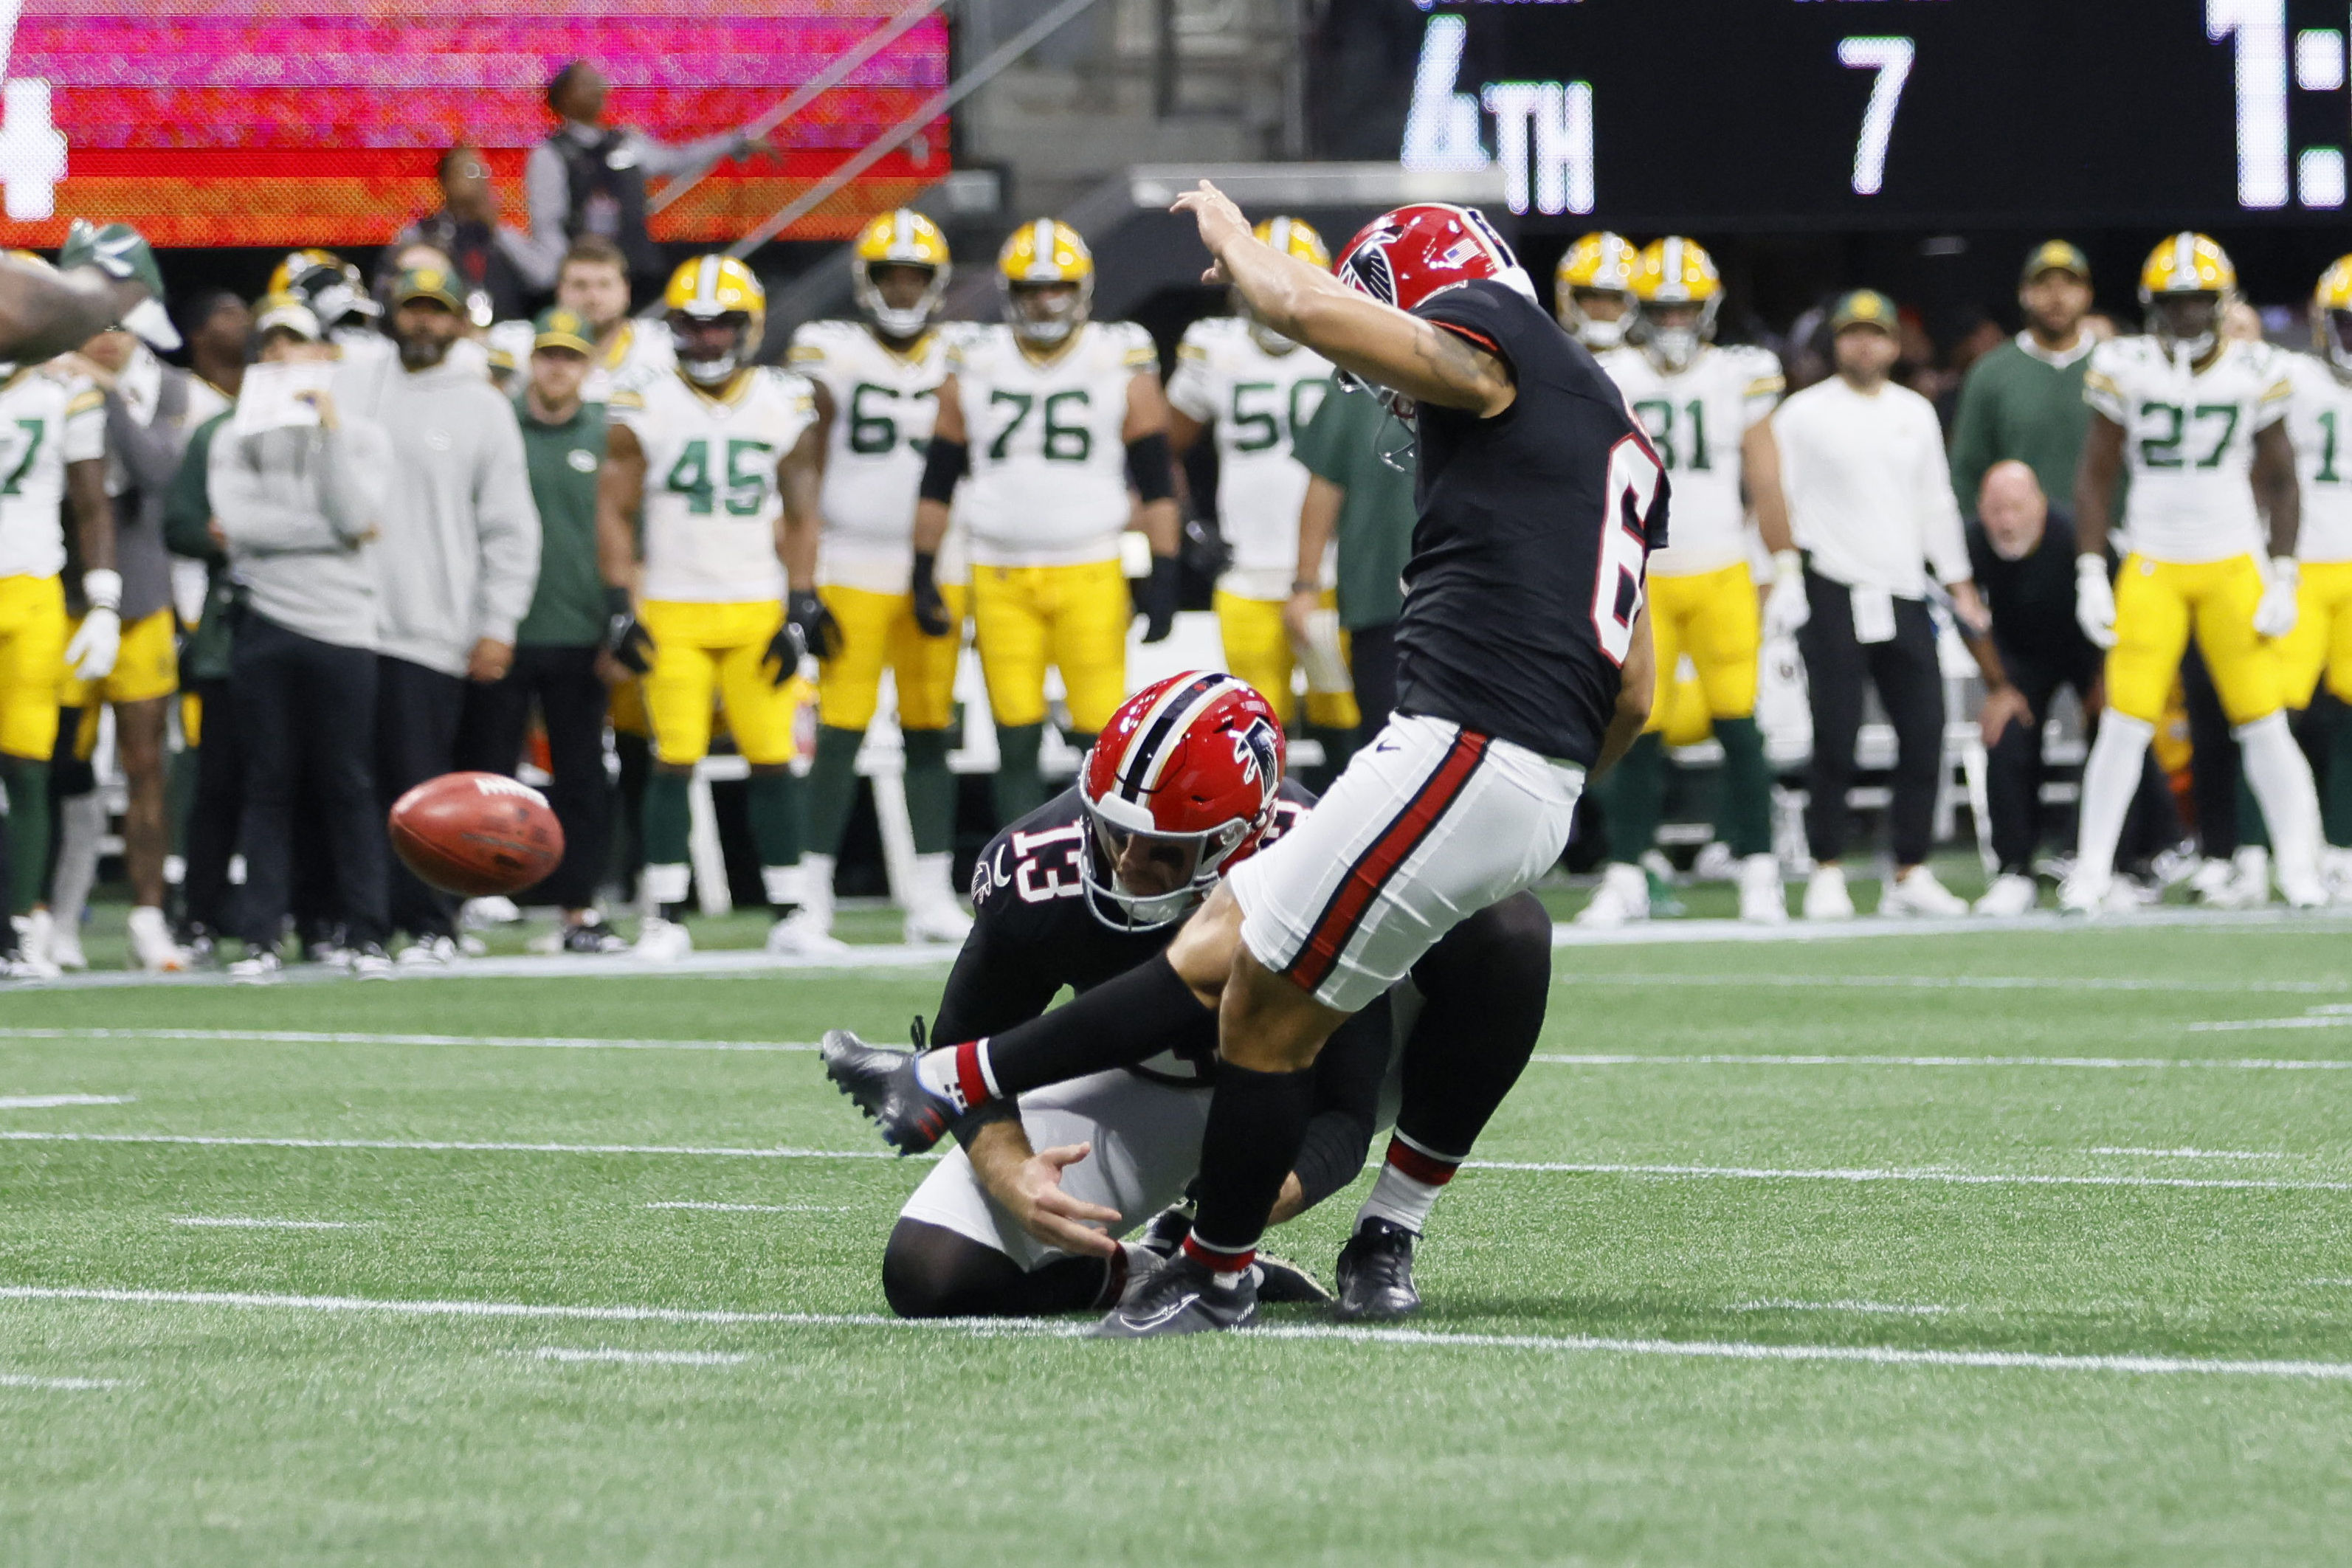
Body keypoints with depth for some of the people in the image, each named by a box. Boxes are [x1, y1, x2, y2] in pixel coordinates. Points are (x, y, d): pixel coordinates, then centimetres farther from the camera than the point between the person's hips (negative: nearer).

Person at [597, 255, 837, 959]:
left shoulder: (785, 407, 5)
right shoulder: (646, 411, 0)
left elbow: (799, 517, 9)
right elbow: (615, 512, 3)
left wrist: (800, 609, 2)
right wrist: (621, 606, -5)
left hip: (758, 610, 2)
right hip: (673, 612, -2)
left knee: (774, 761, -1)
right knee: (674, 761, -5)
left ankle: (788, 914, 4)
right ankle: (665, 917, 0)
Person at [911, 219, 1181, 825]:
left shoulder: (1122, 365, 1)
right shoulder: (975, 367, 7)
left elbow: (1157, 484, 2)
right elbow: (937, 481, 12)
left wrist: (1163, 577, -4)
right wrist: (923, 573, 9)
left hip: (1090, 573, -2)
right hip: (1000, 577, 2)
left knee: (1101, 738, -6)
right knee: (1016, 741, 2)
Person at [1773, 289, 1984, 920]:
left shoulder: (1916, 414, 14)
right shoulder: (1804, 413, 0)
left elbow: (1936, 504, 19)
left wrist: (1959, 584, 15)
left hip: (1904, 595, 5)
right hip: (1834, 591, -4)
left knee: (1923, 734, 1)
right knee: (1834, 739, -7)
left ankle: (1910, 875, 8)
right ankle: (1827, 874, 1)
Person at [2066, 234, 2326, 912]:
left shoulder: (2255, 371, 0)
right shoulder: (2127, 368, -2)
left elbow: (2279, 481, 7)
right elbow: (2096, 476, 5)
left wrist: (2282, 577, 0)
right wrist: (2091, 573, -1)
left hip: (2234, 567, 0)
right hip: (2152, 568, 0)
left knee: (2263, 723, -2)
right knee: (2126, 723, -6)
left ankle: (2300, 868, 7)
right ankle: (2092, 872, 3)